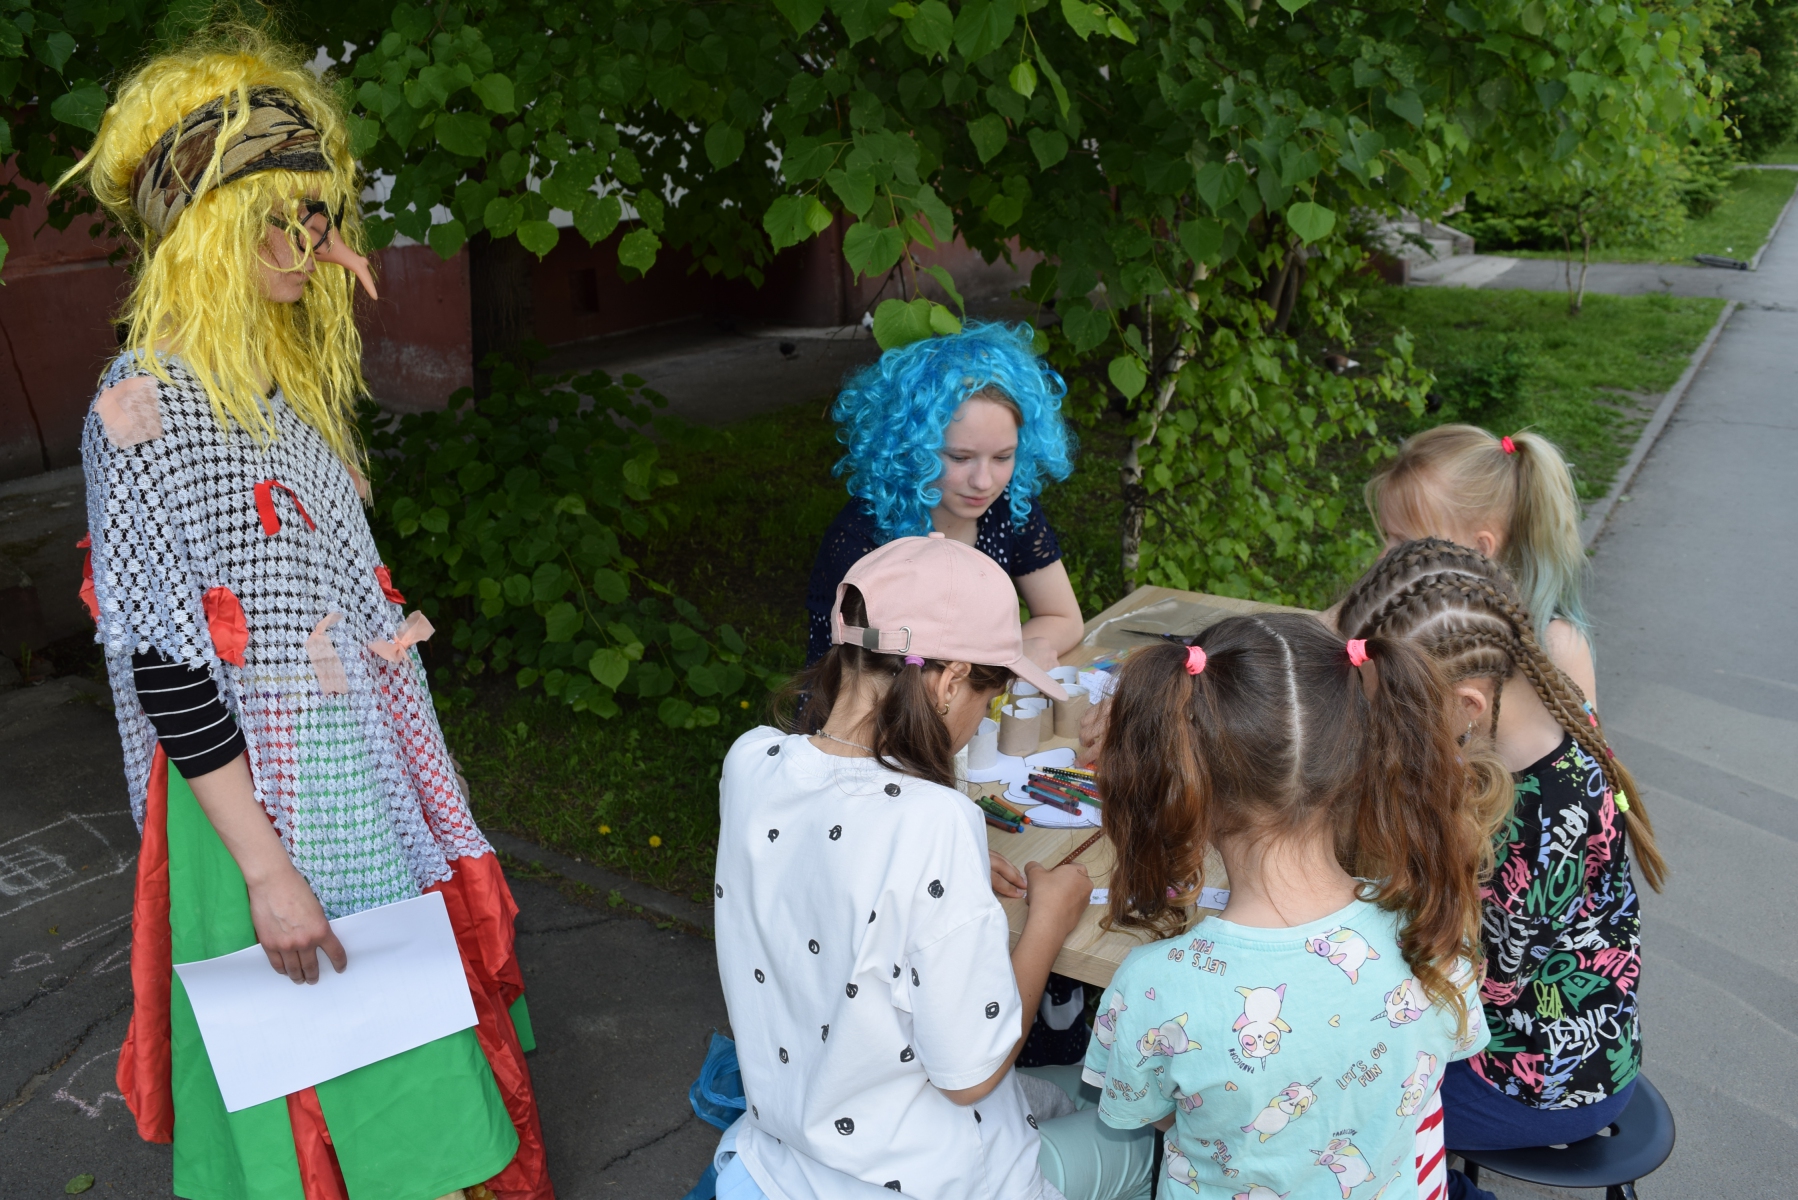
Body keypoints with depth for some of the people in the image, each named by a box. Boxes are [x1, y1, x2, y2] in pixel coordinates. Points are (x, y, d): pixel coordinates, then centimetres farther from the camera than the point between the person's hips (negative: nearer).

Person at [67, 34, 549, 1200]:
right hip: (263, 796, -7)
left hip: (366, 774, 7)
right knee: (306, 1078, 11)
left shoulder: (287, 380, 6)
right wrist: (267, 870, -19)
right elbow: (164, 669, -20)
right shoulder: (145, 407, -18)